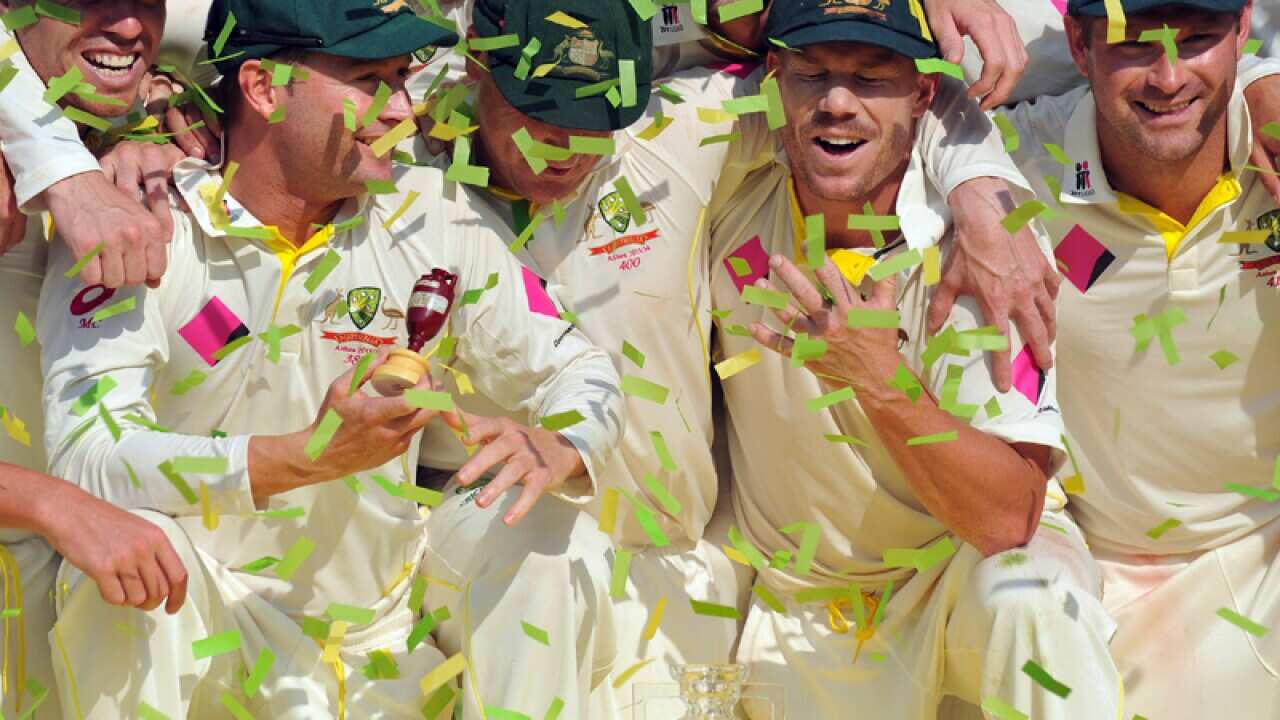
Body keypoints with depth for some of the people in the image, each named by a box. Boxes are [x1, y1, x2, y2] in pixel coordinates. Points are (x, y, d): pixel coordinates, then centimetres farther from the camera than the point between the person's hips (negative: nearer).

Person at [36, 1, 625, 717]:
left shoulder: (435, 220, -3)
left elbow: (577, 367, 3)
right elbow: (85, 455, -26)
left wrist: (558, 449, -23)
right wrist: (313, 456, -38)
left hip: (383, 632, 3)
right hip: (203, 627, -3)